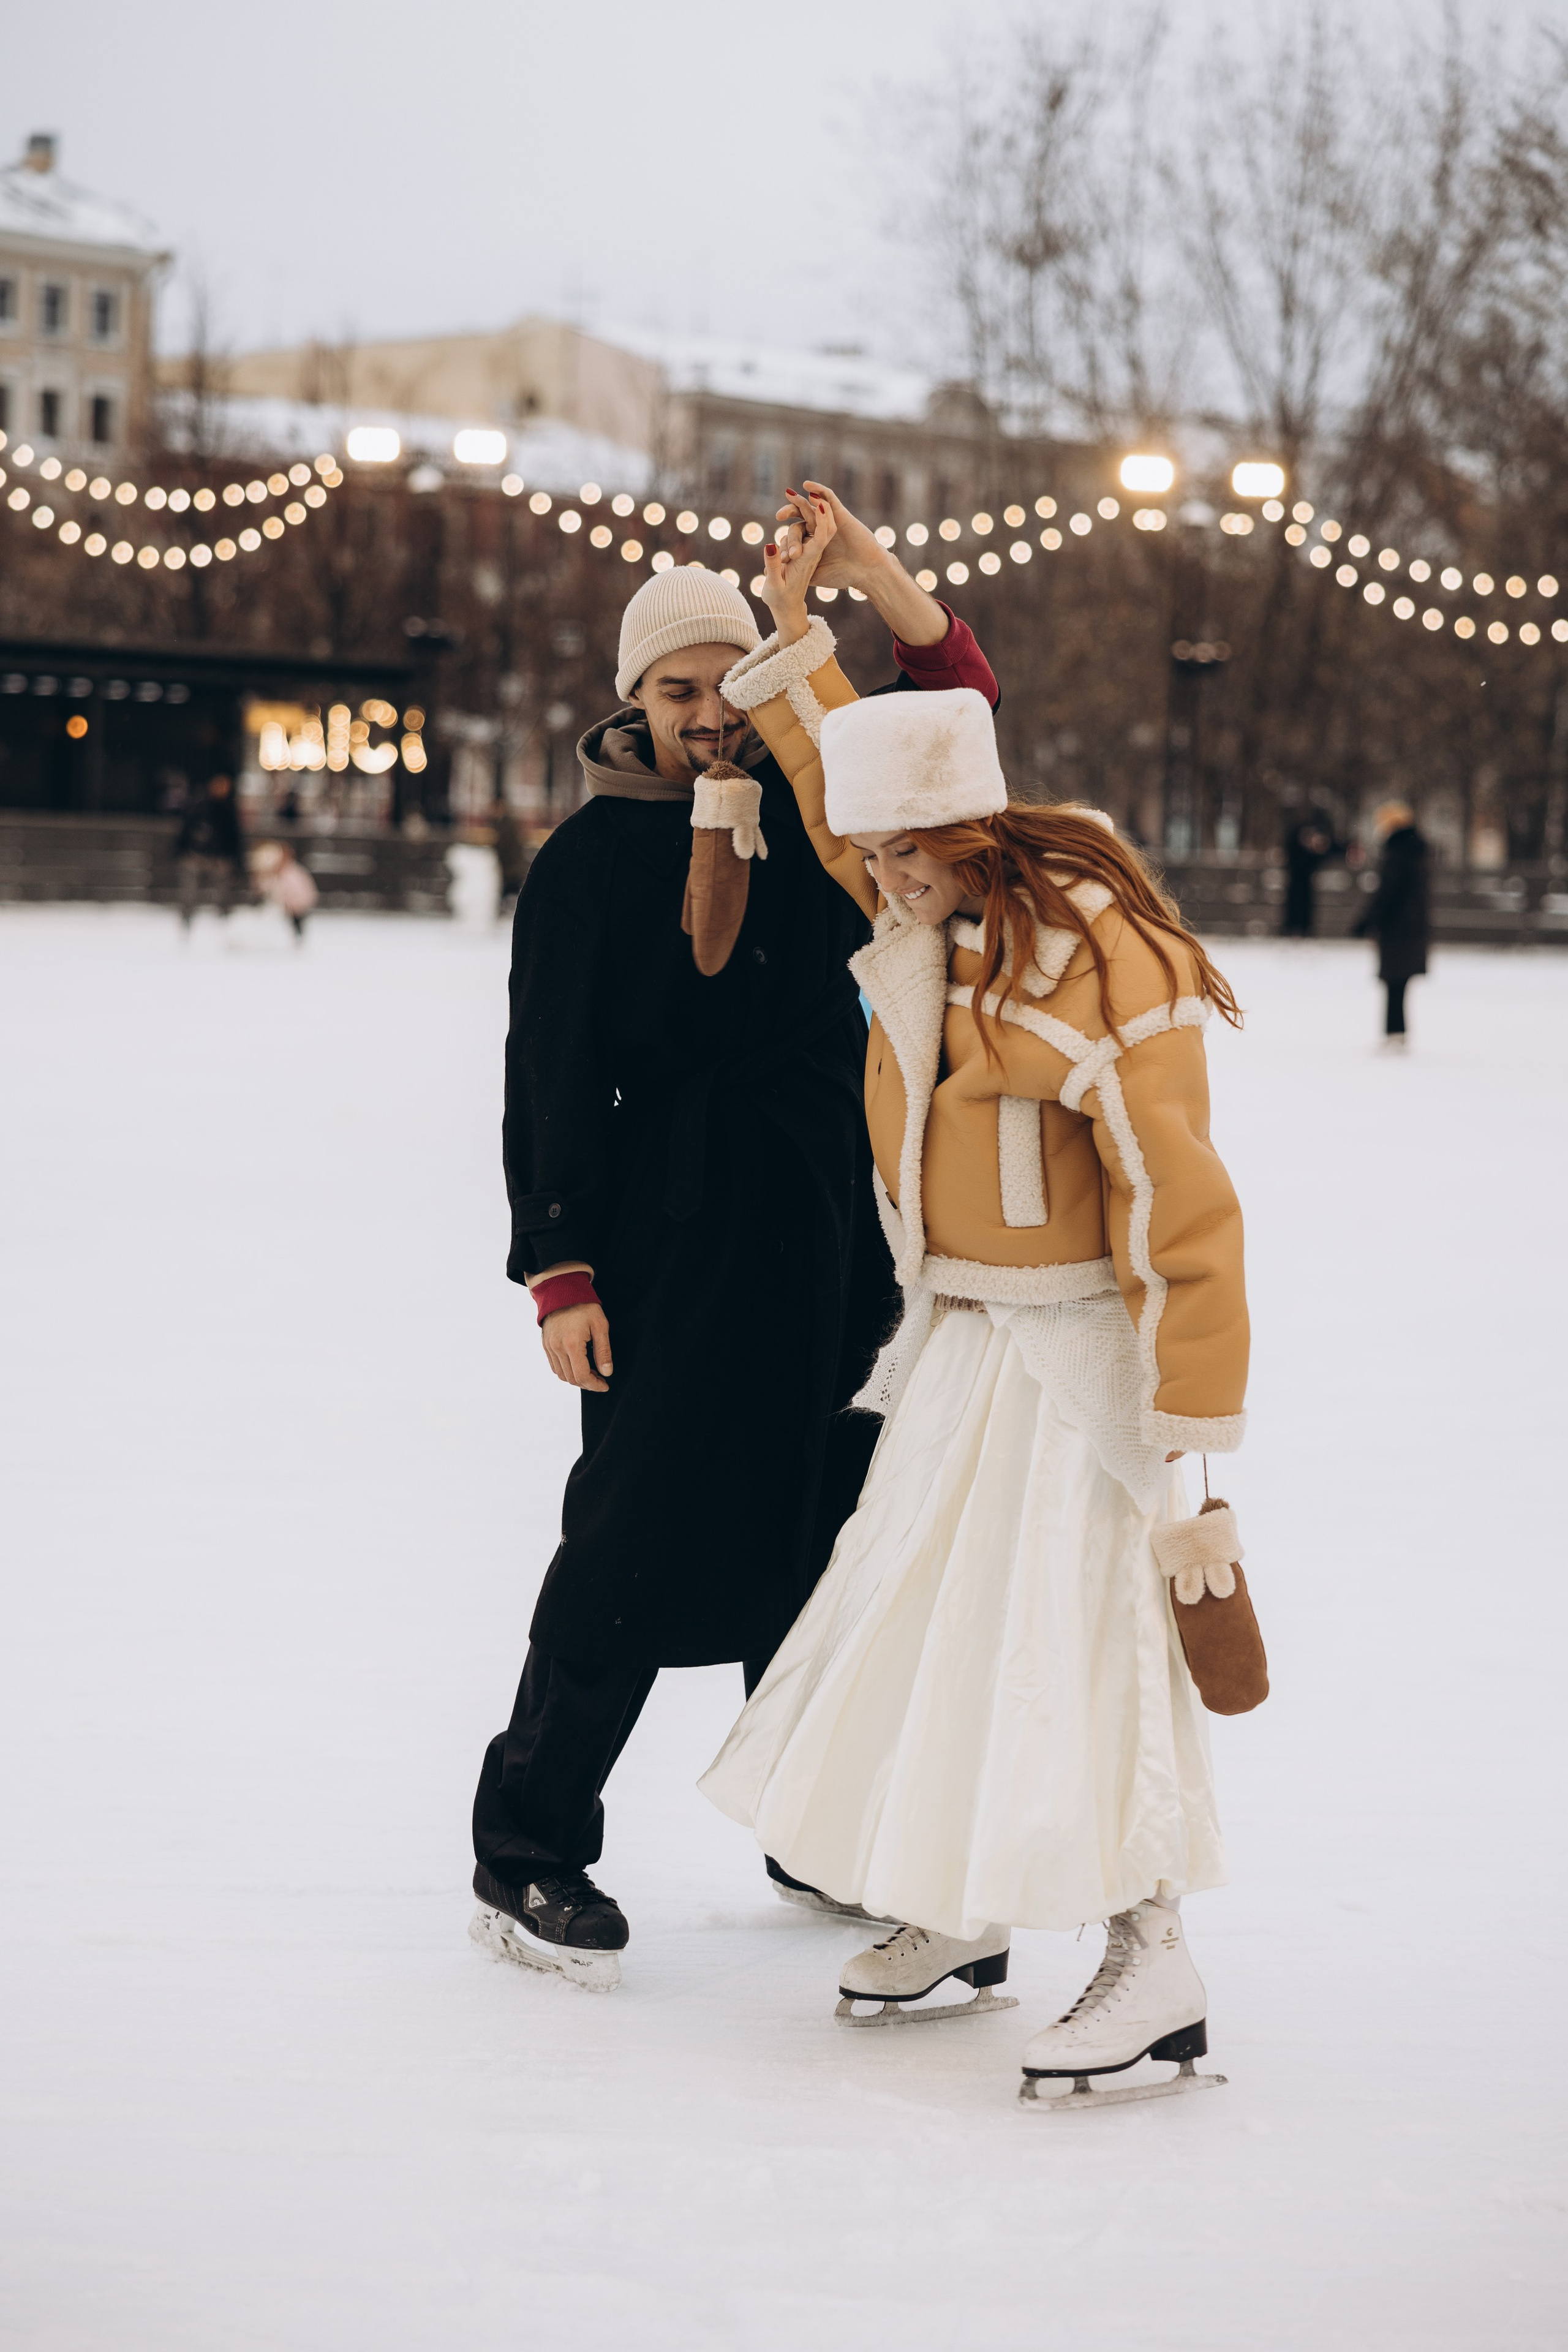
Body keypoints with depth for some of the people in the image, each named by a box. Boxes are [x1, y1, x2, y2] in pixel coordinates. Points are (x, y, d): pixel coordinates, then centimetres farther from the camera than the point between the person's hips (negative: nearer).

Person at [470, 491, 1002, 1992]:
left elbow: (954, 716, -3)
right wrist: (560, 1271, -10)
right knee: (636, 1538, -7)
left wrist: (880, 584, -20)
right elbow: (550, 1080, -4)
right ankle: (526, 1856, 2)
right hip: (671, 1235, -4)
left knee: (819, 1530, 11)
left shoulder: (815, 810, 8)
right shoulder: (588, 861, -3)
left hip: (831, 1237, 5)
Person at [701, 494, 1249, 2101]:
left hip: (1078, 1342, -9)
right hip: (961, 1334, 9)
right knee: (916, 1604, 12)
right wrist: (793, 635, 20)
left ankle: (1151, 1967, -6)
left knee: (1076, 1624, -11)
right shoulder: (924, 911, 2)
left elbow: (1176, 1198, -24)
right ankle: (957, 1916, 26)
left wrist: (1195, 1409, -25)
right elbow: (842, 784, 26)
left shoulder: (1096, 962, -24)